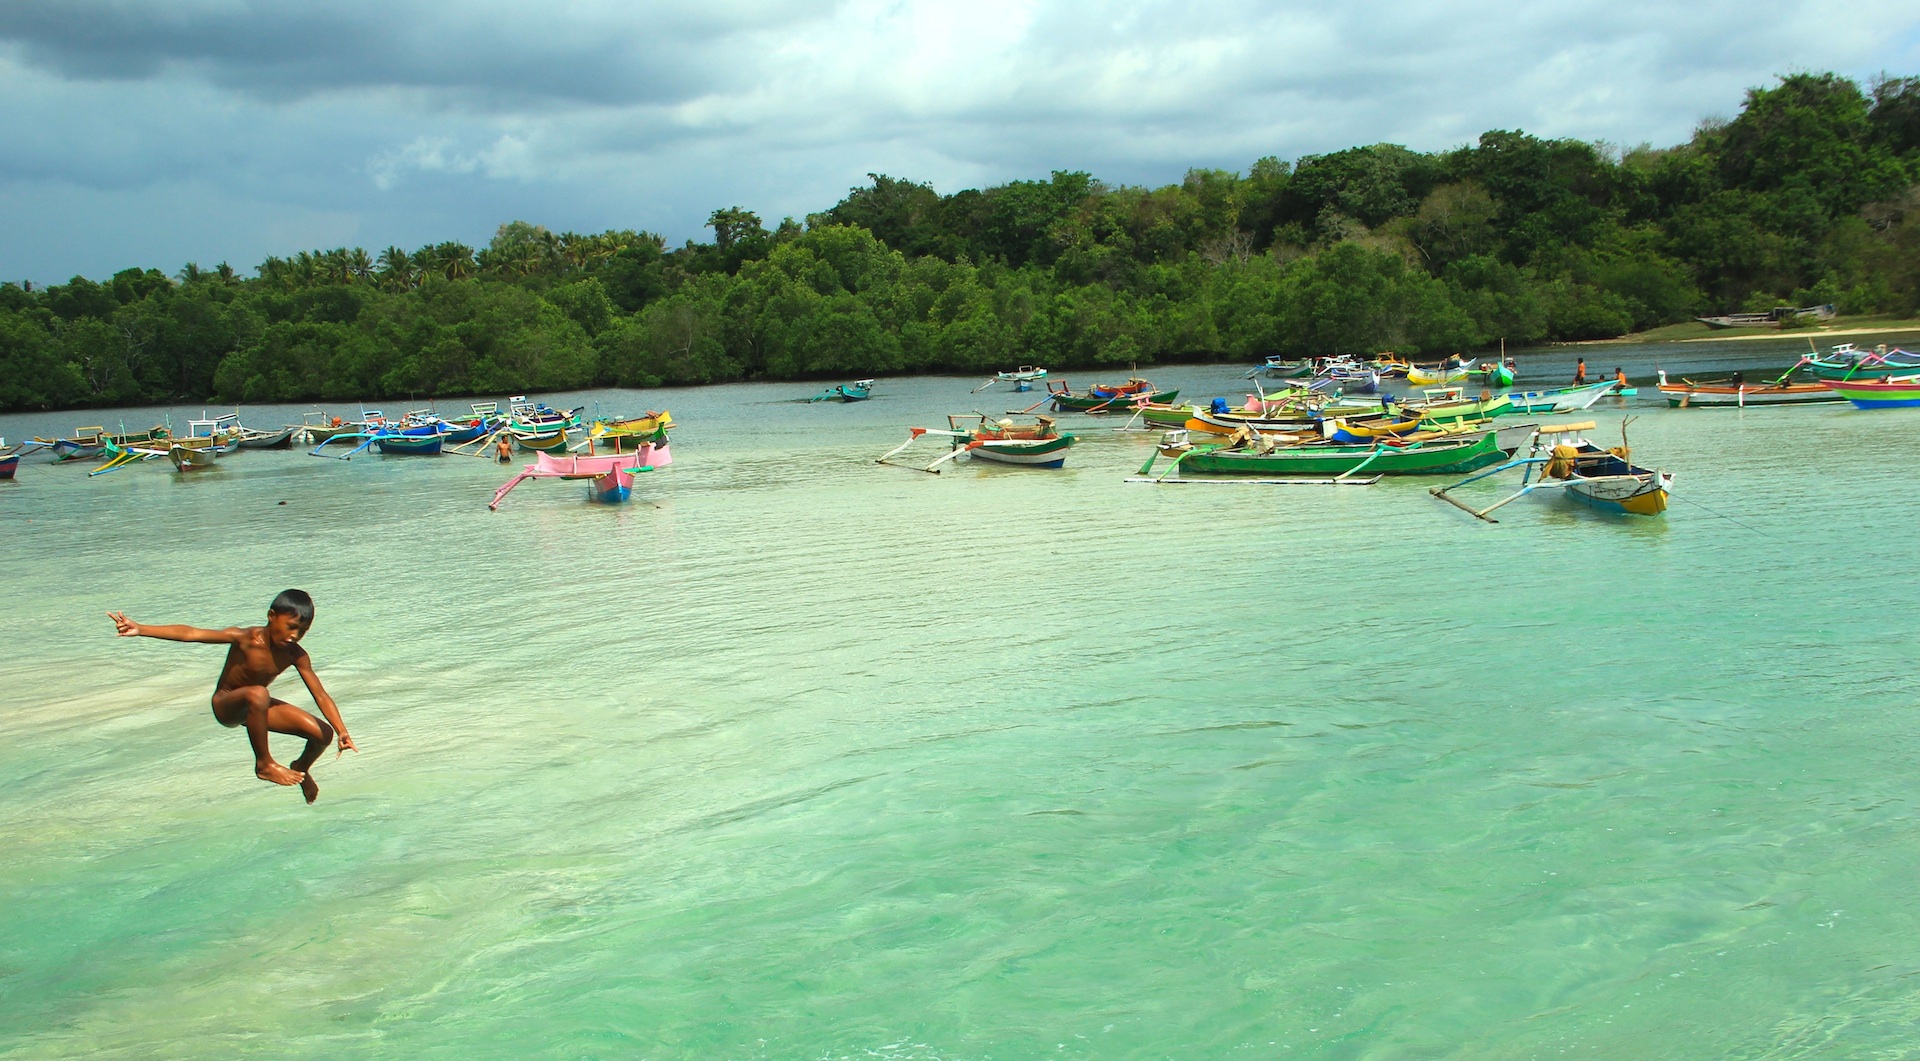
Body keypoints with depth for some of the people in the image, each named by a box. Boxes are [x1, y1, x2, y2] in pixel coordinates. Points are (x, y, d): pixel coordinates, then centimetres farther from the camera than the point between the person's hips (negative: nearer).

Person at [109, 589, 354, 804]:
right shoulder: (245, 638, -26)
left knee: (323, 734, -8)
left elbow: (320, 695, -16)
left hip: (255, 705, 5)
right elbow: (190, 634, -33)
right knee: (257, 694, -43)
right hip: (226, 705, -5)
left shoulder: (295, 655, -14)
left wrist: (342, 732, -28)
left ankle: (301, 769, 28)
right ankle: (264, 764, -25)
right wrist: (140, 629, -41)